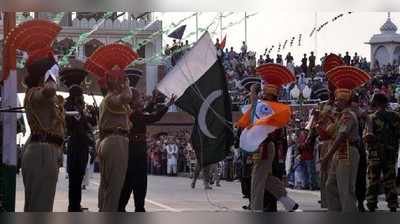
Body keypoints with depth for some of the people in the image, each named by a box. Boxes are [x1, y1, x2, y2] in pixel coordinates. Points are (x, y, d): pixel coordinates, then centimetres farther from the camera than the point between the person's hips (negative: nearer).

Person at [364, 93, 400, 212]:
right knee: (390, 181, 10)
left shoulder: (372, 117, -9)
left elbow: (369, 137, -20)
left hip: (375, 154, -3)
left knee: (373, 181, 5)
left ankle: (371, 207, 4)